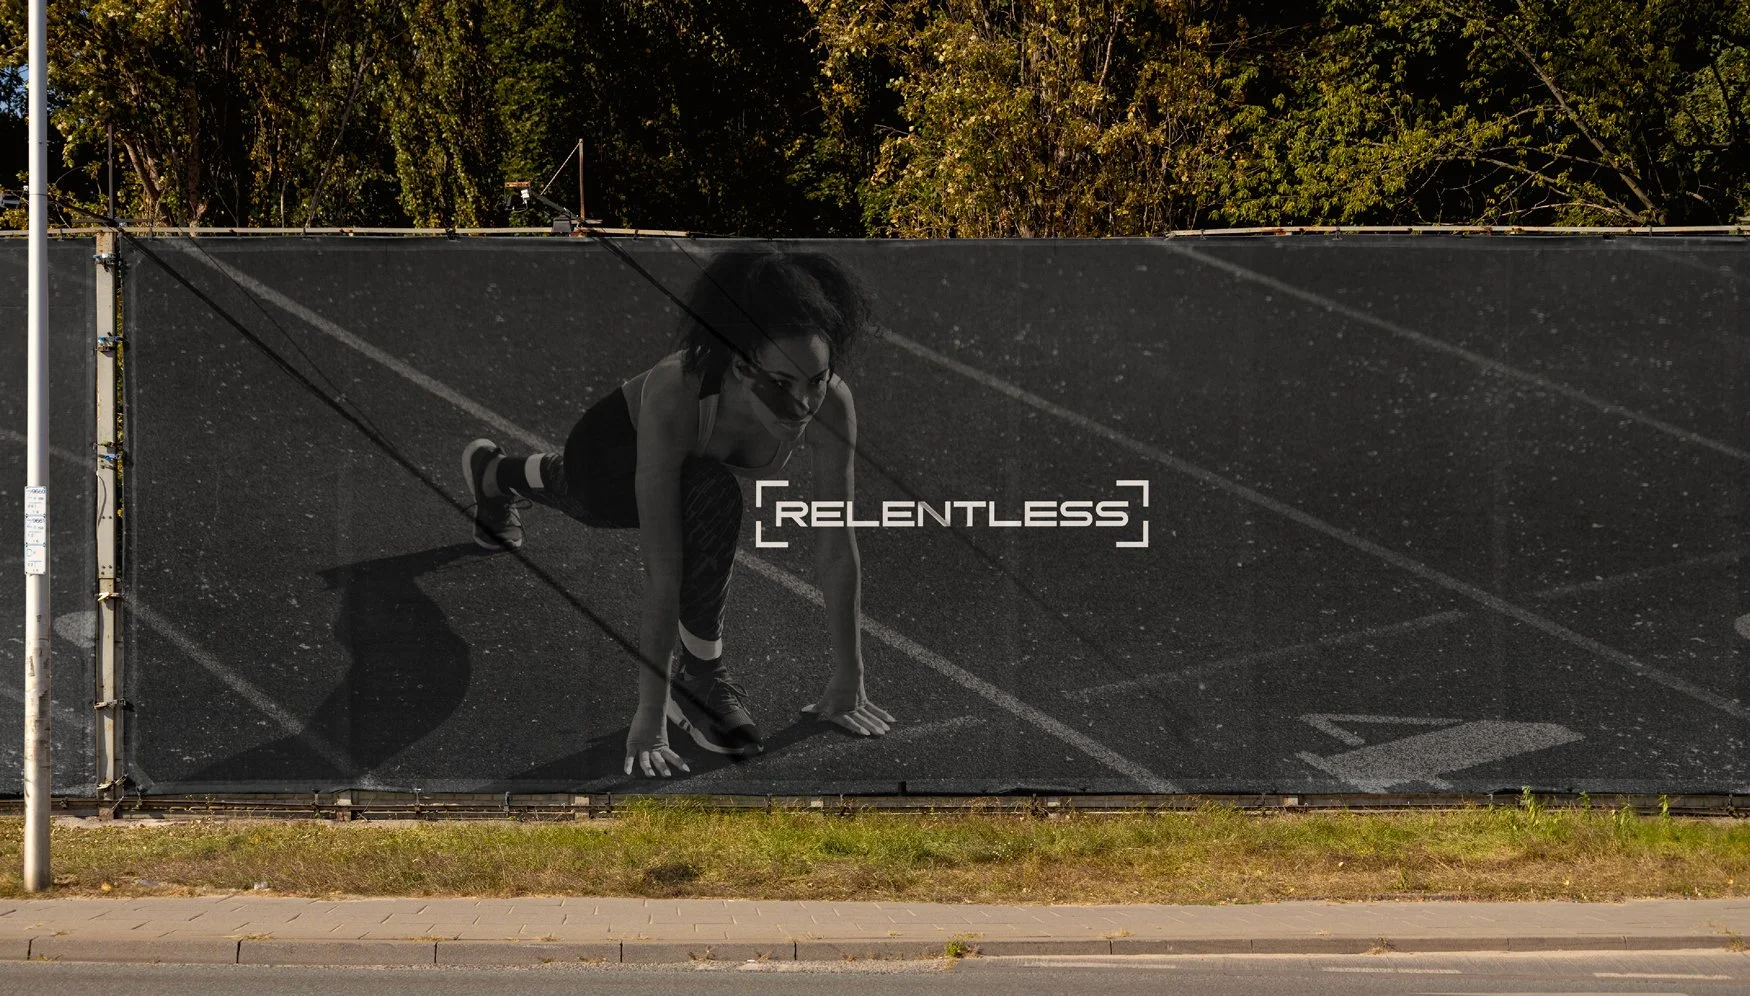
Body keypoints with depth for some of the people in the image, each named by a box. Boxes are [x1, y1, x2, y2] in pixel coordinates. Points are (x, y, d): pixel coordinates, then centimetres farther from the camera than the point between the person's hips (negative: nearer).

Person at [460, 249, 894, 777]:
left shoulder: (831, 404, -39)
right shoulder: (675, 396, -48)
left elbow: (838, 549, -29)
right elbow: (662, 570, -47)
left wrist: (849, 682, -25)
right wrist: (650, 718, -45)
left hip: (688, 458, 5)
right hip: (610, 452, -5)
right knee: (711, 494, -38)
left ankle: (496, 473, 73)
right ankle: (697, 670, -14)